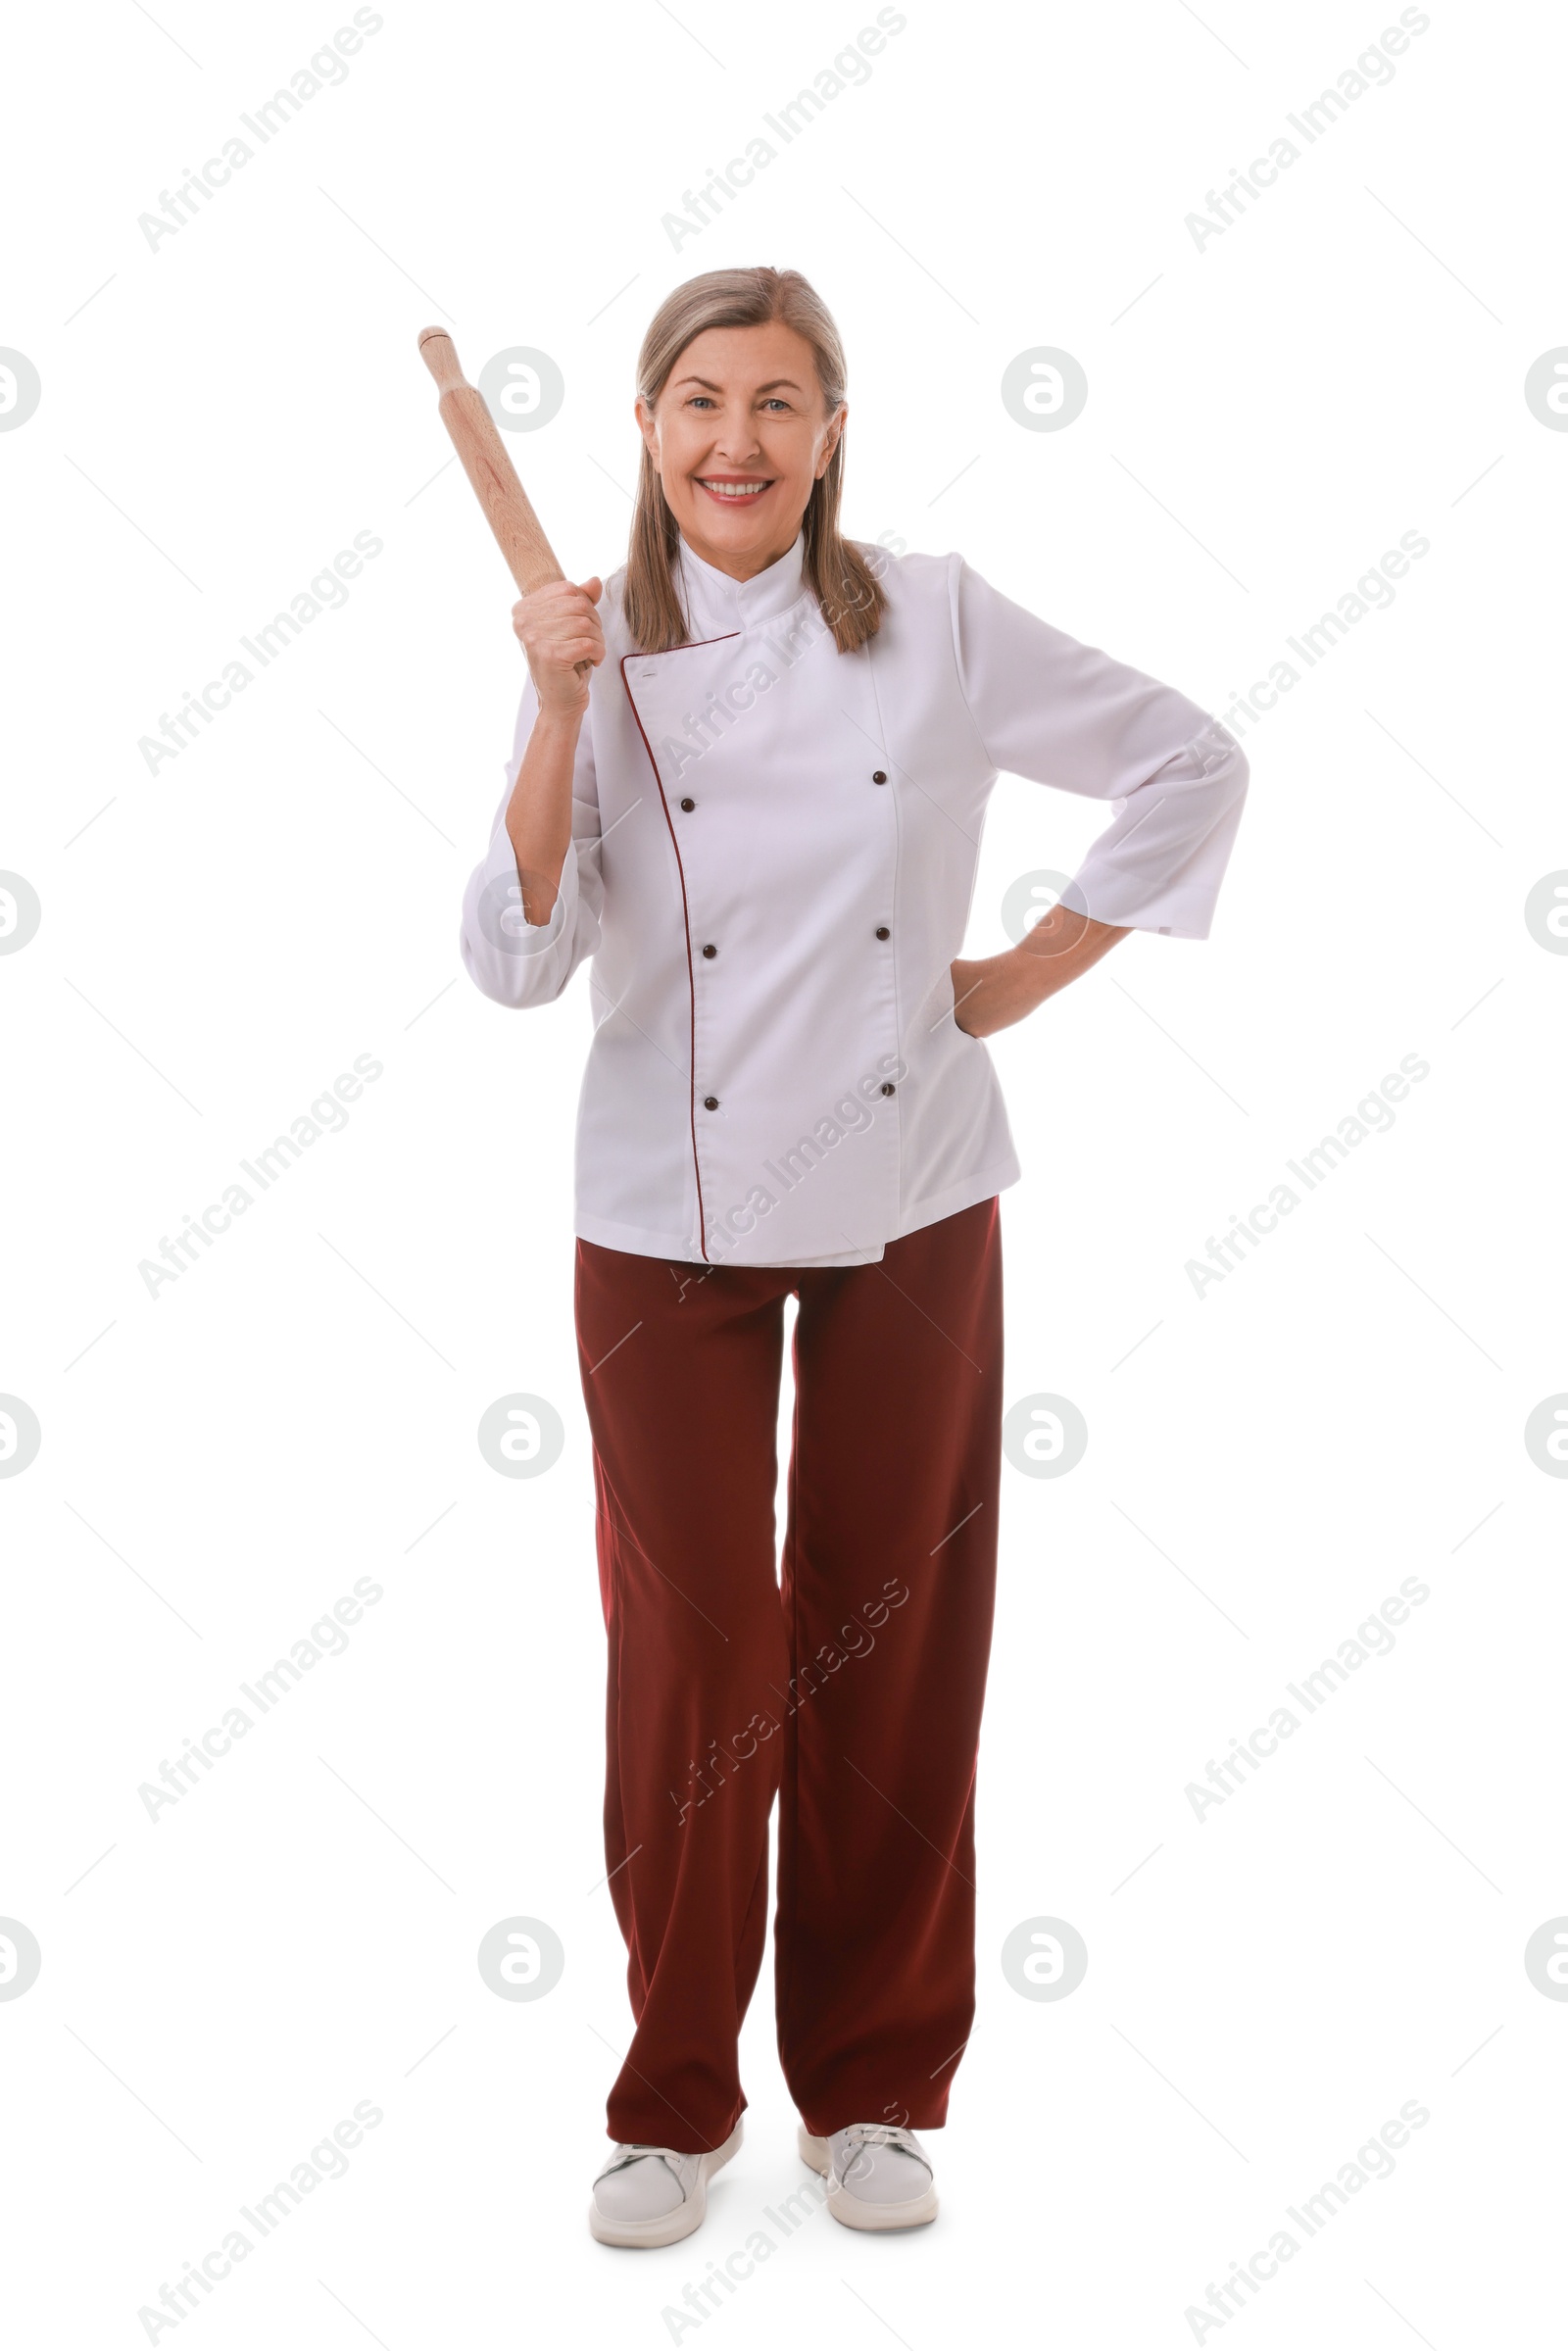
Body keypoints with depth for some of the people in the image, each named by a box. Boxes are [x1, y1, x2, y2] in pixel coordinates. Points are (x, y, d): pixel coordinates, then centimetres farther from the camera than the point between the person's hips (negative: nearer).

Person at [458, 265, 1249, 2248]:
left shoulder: (937, 625, -2)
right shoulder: (603, 658, 0)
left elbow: (1189, 765, 5)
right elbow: (515, 963, -8)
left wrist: (1036, 971, 1)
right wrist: (558, 720, -18)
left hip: (911, 1203, 0)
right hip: (669, 1216, 0)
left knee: (893, 1638, 8)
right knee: (693, 1652, 4)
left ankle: (873, 2084, 27)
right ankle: (677, 2098, 24)